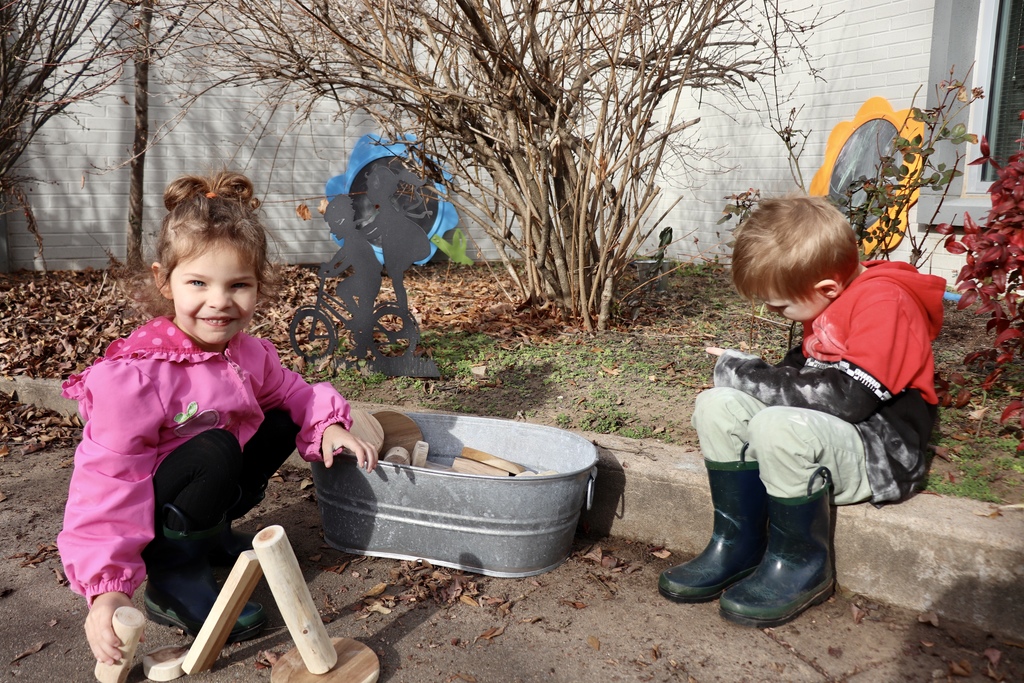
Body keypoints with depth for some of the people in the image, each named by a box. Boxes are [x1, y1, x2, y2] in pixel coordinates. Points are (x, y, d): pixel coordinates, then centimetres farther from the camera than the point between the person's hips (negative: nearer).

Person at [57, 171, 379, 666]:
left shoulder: (247, 352, -8)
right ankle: (172, 575, -12)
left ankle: (212, 533, 9)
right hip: (142, 509, -7)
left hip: (209, 484, 7)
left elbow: (290, 392, 10)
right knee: (215, 451, -33)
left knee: (282, 424, -4)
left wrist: (328, 424, -11)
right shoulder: (133, 375, -30)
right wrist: (106, 588, -35)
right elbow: (108, 480, -30)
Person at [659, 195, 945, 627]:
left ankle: (800, 566, -12)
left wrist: (743, 373, -18)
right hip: (825, 431, 9)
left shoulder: (884, 302, -18)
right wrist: (744, 376, -3)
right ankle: (738, 545, -2)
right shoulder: (828, 302, 9)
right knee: (717, 405, -8)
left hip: (882, 454, -9)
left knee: (780, 425, -36)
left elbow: (846, 396, -26)